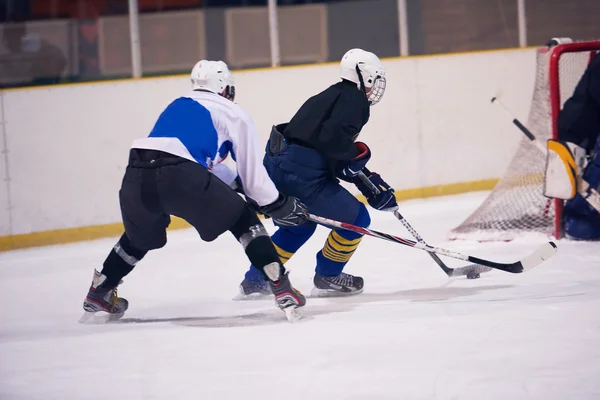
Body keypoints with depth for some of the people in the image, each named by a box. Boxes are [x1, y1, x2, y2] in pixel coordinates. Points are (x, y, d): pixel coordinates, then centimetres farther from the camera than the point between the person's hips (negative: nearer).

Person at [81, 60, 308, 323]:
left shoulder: (177, 106, 36)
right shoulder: (233, 114, 19)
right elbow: (252, 172, 18)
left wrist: (233, 180, 54)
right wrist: (278, 205, 29)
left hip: (137, 174, 5)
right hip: (180, 175, -5)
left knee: (141, 237, 34)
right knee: (243, 220, 14)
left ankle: (98, 296, 38)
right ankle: (282, 289, 5)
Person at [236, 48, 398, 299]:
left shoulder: (334, 96, 25)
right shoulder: (354, 100, -3)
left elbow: (341, 161, 28)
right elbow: (334, 138, -22)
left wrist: (371, 184, 25)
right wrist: (358, 153, -4)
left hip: (274, 166, 9)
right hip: (300, 174, -9)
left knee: (299, 225, 31)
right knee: (355, 218, 7)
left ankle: (254, 281, 31)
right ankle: (327, 278, 19)